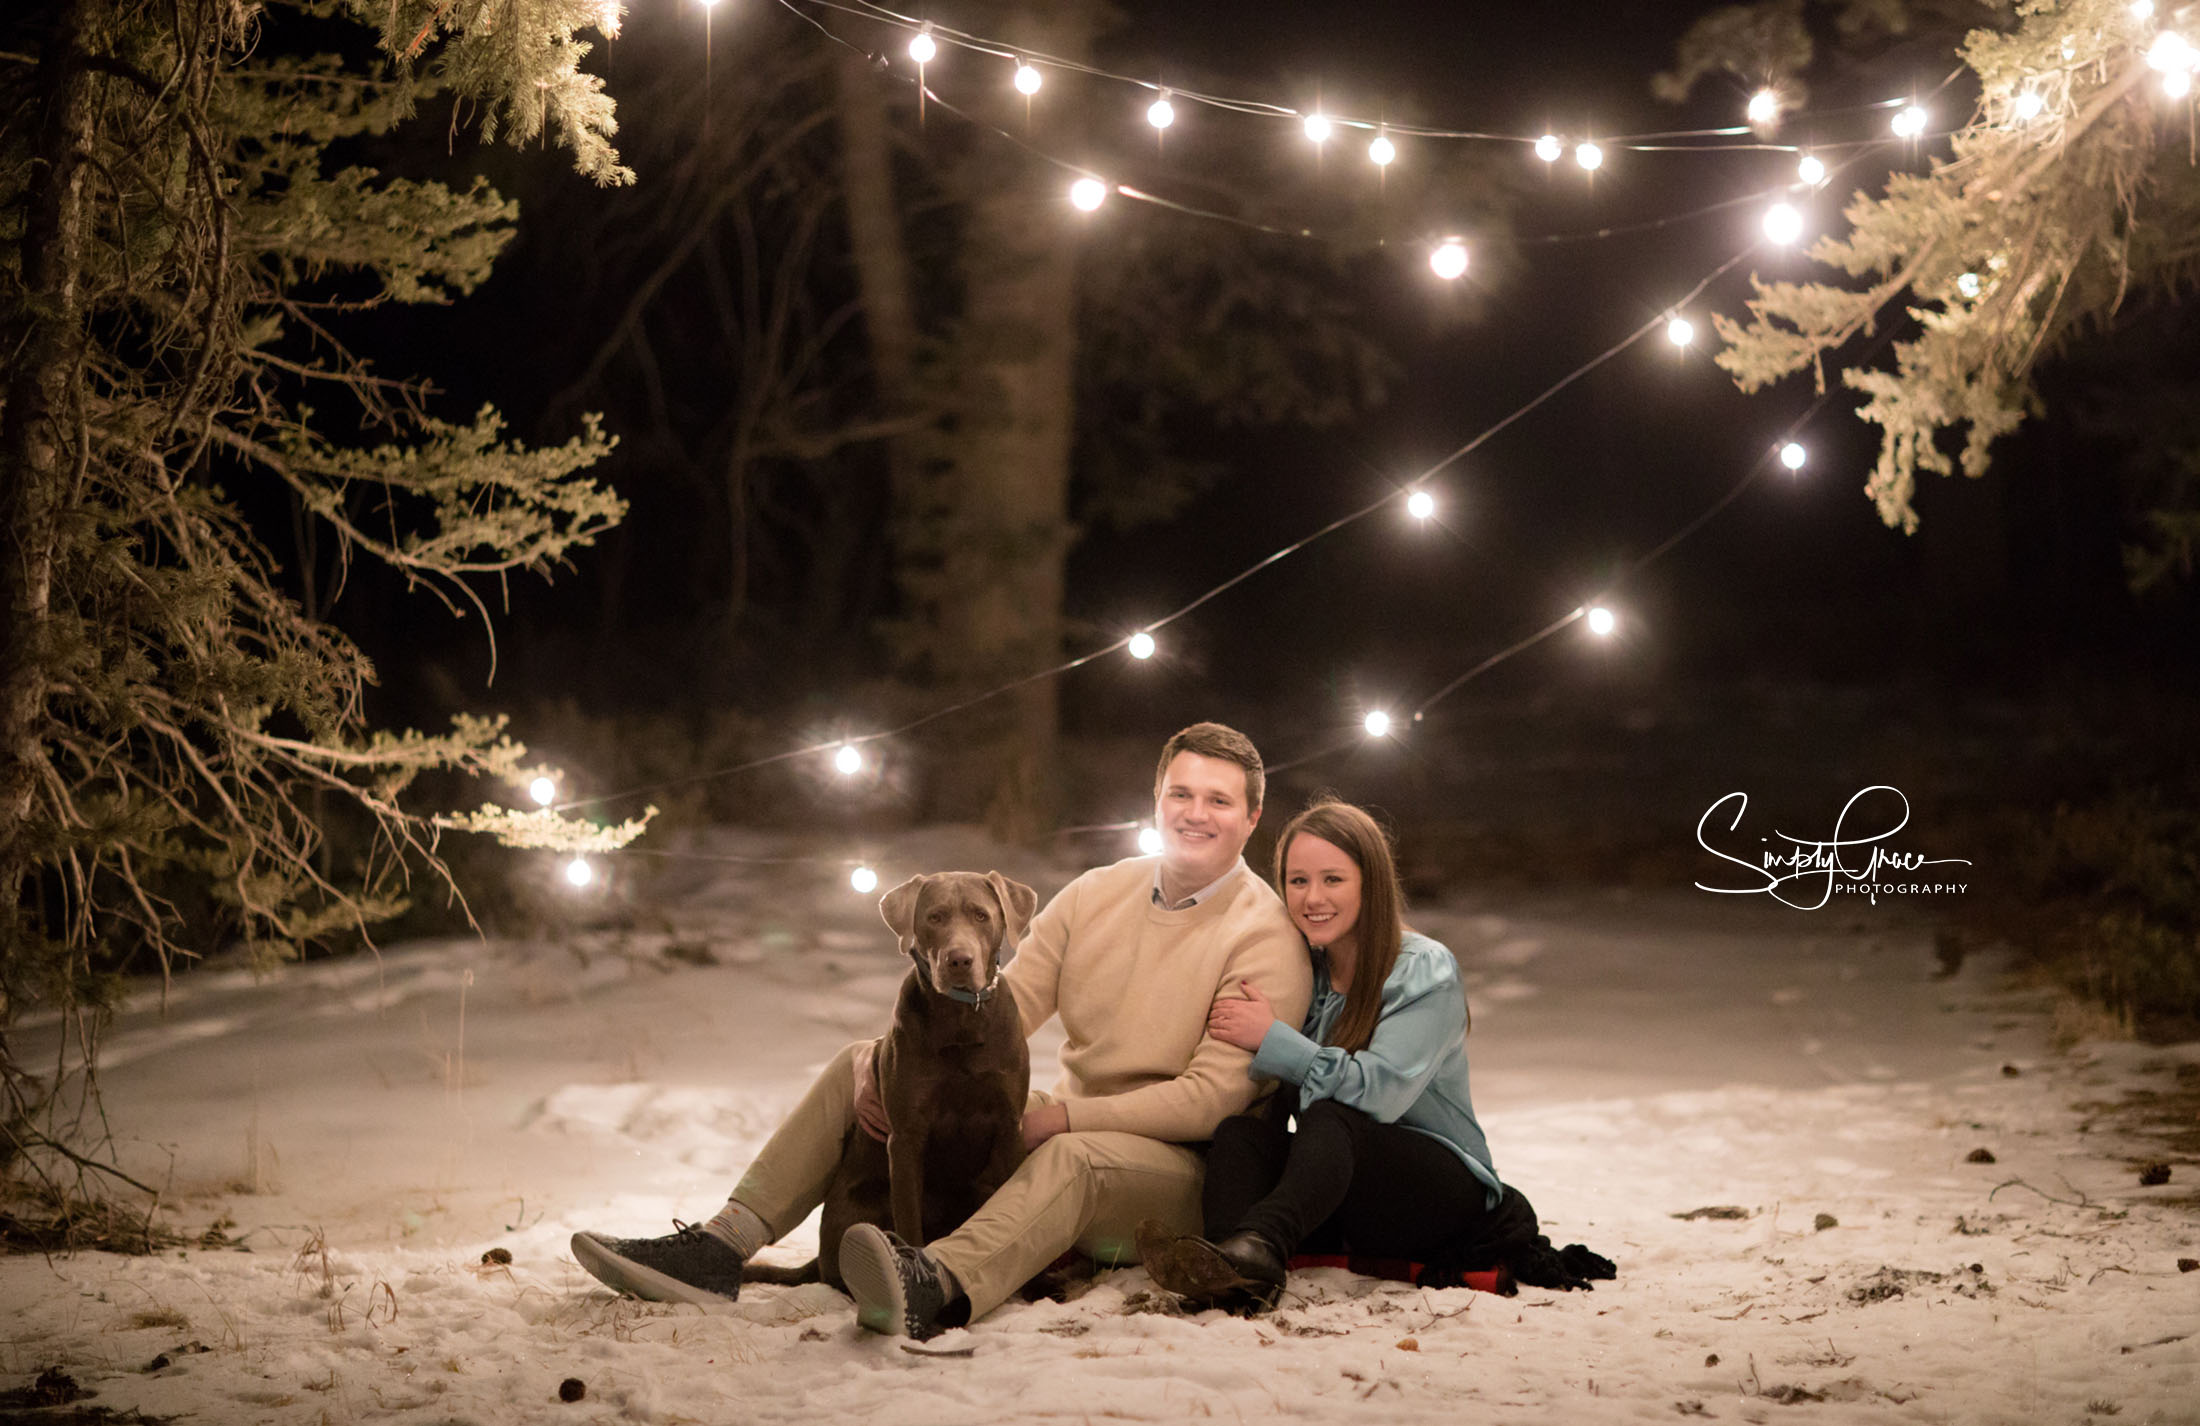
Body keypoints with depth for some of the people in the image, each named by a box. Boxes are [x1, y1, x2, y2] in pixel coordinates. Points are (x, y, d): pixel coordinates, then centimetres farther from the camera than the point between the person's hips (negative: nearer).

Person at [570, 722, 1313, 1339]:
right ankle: (720, 1248, -18)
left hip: (1176, 1166, -7)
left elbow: (1214, 1097, -18)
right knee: (865, 1062, -2)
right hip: (1062, 1129, 7)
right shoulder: (1096, 894, 10)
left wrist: (1062, 1116, -26)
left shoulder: (1265, 937, -9)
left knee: (1073, 1158, -42)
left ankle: (934, 1288, -72)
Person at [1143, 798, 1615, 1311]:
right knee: (1240, 1131, -25)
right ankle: (1242, 1278, -56)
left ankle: (1255, 1249, -64)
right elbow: (1279, 1100, 9)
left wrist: (1271, 1039, -23)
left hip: (1441, 1186, -5)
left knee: (1330, 1120, -35)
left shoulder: (1426, 972, -9)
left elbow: (1381, 1091, -23)